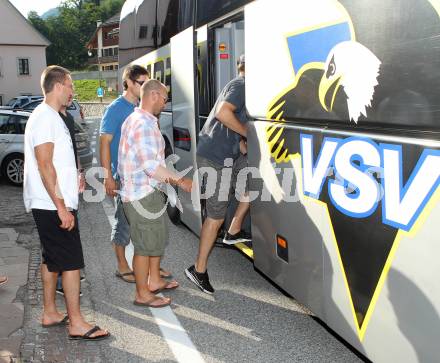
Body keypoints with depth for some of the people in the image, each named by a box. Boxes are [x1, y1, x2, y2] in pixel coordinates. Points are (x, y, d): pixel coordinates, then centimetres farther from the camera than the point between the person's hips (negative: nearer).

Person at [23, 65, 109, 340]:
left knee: (52, 260, 16)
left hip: (50, 205, 10)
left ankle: (50, 313, 26)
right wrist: (61, 206, -22)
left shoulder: (51, 116, 16)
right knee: (71, 262, -6)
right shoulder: (45, 117, -16)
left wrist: (73, 180, 24)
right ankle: (77, 324, 1)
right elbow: (44, 165, -22)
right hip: (53, 205, -10)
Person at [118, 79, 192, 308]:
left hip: (147, 191, 11)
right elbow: (150, 165, -26)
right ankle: (143, 294, 13)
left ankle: (154, 281, 36)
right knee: (145, 244, 1)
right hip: (143, 195, -11)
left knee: (158, 237, 22)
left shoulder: (135, 119, 14)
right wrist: (180, 181, -19)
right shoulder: (144, 124, -20)